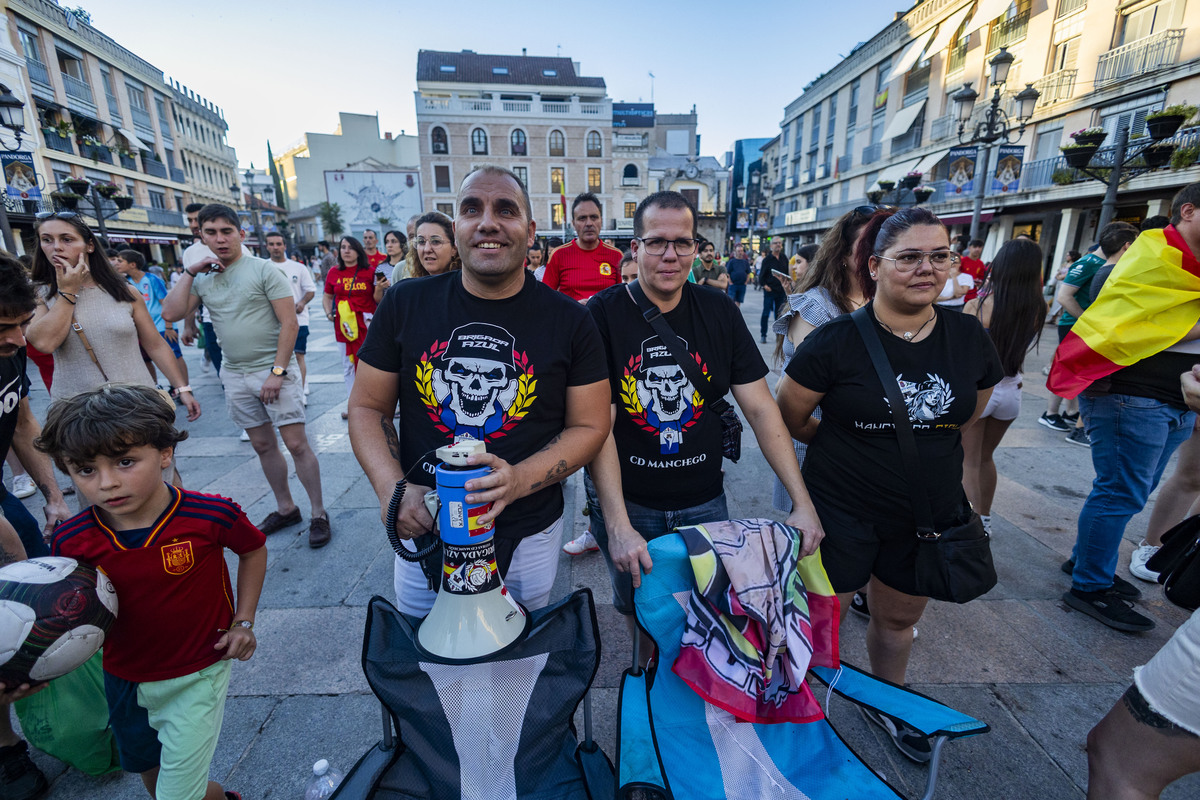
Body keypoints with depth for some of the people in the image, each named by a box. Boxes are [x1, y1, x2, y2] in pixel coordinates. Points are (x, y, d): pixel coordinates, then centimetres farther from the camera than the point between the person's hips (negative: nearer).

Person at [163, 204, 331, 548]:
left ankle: (319, 514, 3)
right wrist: (190, 273, -2)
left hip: (273, 370, -6)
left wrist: (277, 371, -16)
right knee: (263, 445, 13)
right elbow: (171, 313, 2)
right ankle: (285, 508, 26)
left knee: (296, 443, -7)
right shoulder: (203, 278, 10)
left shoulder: (263, 270, -7)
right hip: (235, 375, 6)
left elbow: (289, 323, -12)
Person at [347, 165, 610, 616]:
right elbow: (368, 407, 2)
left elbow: (590, 426, -7)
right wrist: (392, 488, -15)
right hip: (422, 528, 2)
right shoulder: (406, 304, -4)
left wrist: (518, 480, -22)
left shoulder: (569, 321, -8)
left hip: (527, 536, -1)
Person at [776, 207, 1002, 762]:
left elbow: (967, 415, 13)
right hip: (842, 511, -4)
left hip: (929, 510, 5)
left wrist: (922, 446, 8)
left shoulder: (969, 337, -3)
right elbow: (788, 419, -9)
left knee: (900, 616, 24)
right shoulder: (837, 341, -18)